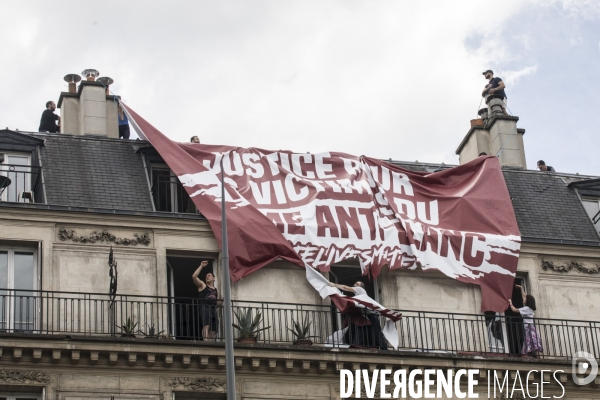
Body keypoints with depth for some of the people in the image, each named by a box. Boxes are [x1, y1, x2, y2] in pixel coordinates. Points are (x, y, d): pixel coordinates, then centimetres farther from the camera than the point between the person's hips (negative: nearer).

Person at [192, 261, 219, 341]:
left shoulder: (216, 290, 27)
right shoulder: (202, 285, 13)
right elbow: (194, 276, -1)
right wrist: (201, 266, 0)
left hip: (213, 310, 6)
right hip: (204, 308, -6)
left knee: (213, 331, 0)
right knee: (206, 326, -27)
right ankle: (206, 342, -41)